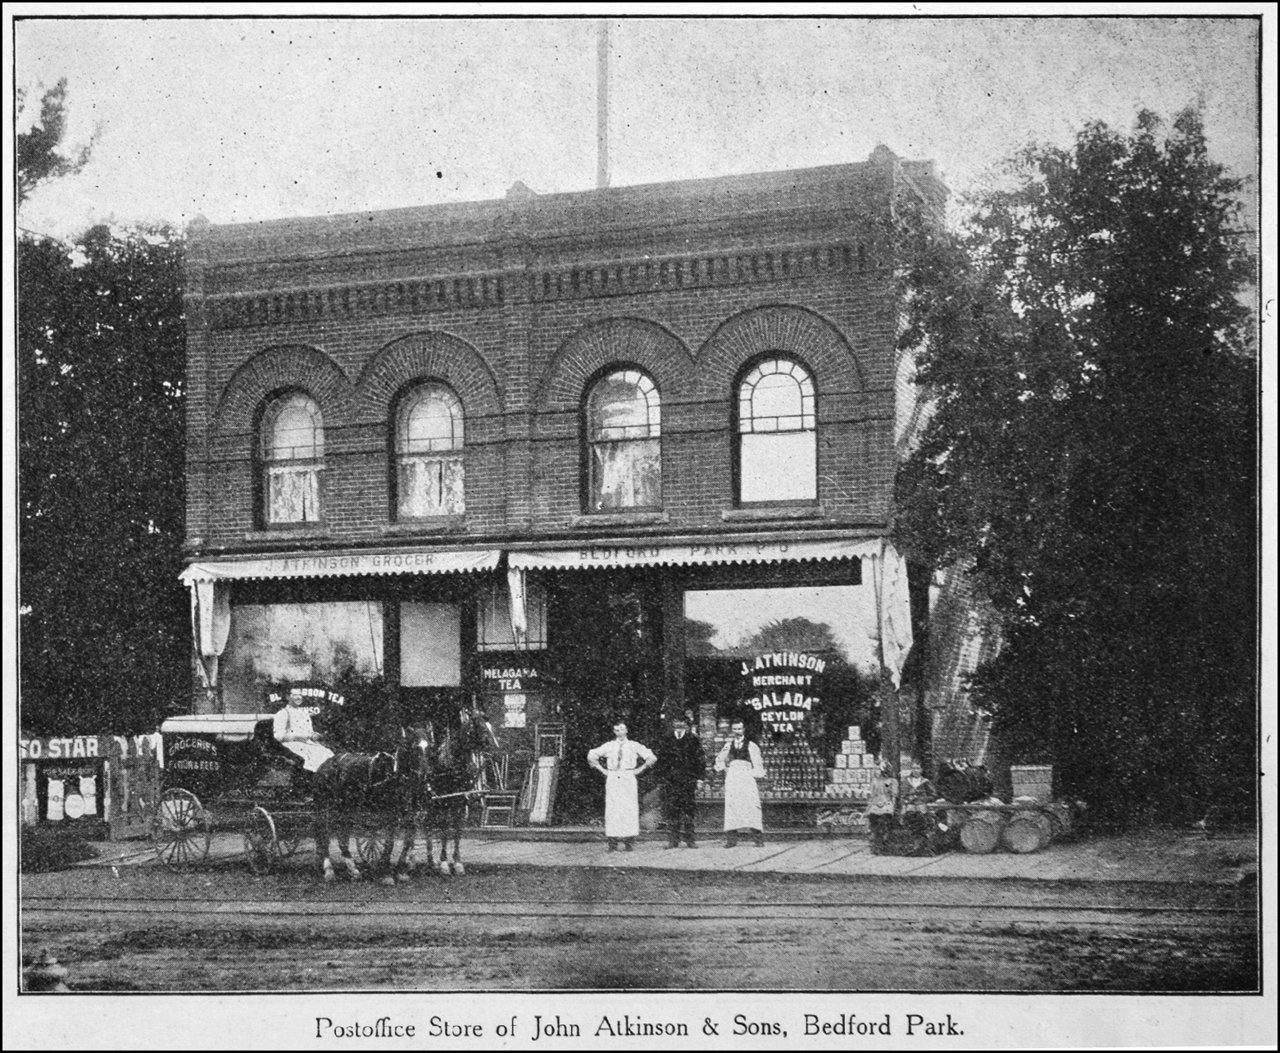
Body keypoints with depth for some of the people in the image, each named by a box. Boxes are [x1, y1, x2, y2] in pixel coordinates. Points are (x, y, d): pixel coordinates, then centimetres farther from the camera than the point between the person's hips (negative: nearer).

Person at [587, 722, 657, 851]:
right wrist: (602, 770, 9)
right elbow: (591, 756, 16)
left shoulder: (634, 746, 7)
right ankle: (612, 843, -5)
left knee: (630, 809, -7)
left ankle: (629, 842, -4)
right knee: (612, 808, -6)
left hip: (629, 778, -1)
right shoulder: (609, 746, 10)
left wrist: (639, 770, 2)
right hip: (612, 780, 1)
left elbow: (652, 758, 8)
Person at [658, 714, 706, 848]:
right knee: (671, 809, -4)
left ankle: (689, 838, 4)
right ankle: (673, 840, -1)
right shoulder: (668, 741, 11)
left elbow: (700, 759, 5)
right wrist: (662, 776, 9)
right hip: (670, 781, 1)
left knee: (688, 809, -2)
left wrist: (699, 778, -1)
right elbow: (662, 760, 16)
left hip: (689, 780, -1)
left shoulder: (693, 740, 5)